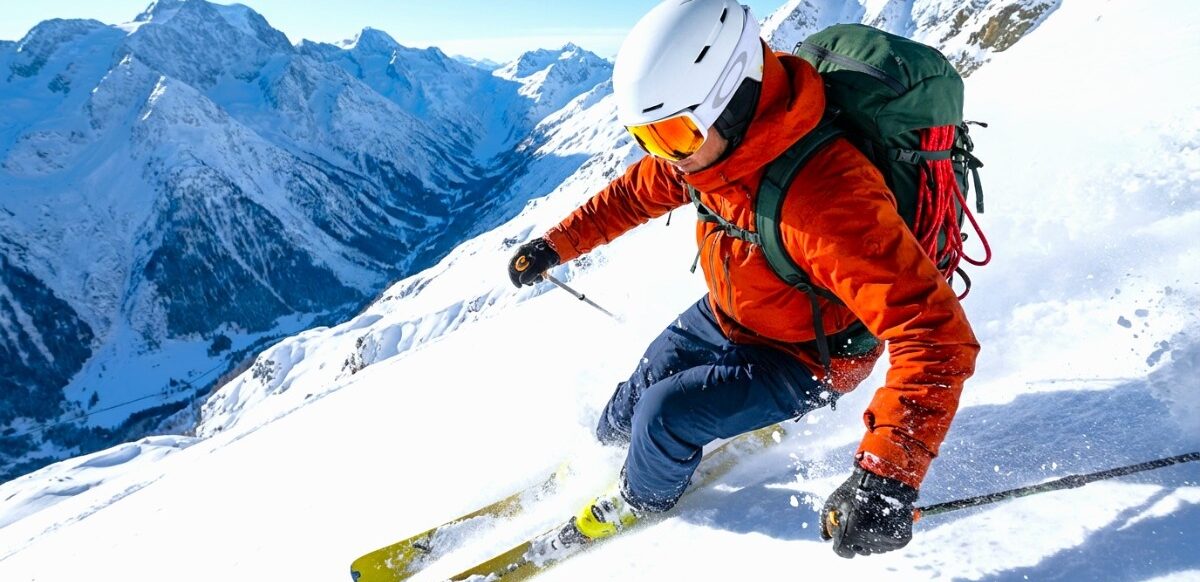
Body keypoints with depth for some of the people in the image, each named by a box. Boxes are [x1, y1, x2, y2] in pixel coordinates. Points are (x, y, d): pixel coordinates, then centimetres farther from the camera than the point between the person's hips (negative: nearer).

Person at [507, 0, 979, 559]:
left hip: (806, 358, -7)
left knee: (668, 411, -15)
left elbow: (936, 334, -44)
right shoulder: (710, 136, -18)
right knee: (649, 377, 17)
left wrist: (889, 472, -52)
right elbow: (640, 190, 4)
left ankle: (645, 496, 20)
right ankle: (604, 449, 51)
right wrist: (558, 242, 5)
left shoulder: (825, 198, -43)